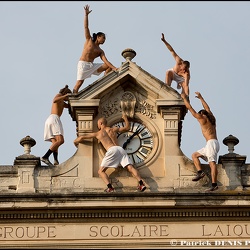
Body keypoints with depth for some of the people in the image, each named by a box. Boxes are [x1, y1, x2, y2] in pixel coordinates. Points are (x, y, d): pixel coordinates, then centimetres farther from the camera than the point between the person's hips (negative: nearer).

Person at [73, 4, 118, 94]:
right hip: (83, 64, -5)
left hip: (92, 66, 5)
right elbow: (86, 27, 3)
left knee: (108, 66, 0)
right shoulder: (89, 40, 10)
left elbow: (105, 61, 4)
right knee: (79, 83, -18)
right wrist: (86, 15, -5)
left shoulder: (100, 51, 16)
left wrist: (114, 68, -13)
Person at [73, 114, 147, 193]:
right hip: (120, 149, 4)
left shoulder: (98, 133, 19)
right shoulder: (113, 129, 26)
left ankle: (110, 187, -21)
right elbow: (127, 127, 38)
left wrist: (76, 141, 46)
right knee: (130, 168, -6)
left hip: (112, 150, -4)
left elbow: (82, 137, 26)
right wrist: (125, 118, 52)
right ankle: (141, 183, -26)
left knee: (101, 171, 1)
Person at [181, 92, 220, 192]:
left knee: (212, 163, -15)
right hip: (214, 143, 8)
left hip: (211, 143, -8)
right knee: (194, 155, 14)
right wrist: (201, 98, 50)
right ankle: (200, 172, 0)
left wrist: (184, 98, 20)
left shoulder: (202, 118, 1)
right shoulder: (212, 119, 20)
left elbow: (190, 108, 7)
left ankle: (214, 184, -24)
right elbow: (207, 108, 39)